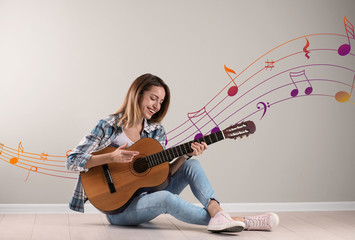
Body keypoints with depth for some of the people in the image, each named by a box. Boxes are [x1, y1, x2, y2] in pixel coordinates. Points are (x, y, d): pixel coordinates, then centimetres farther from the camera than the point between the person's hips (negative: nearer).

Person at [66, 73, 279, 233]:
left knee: (192, 165, -11)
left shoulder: (156, 130, 5)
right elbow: (72, 161, -14)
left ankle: (218, 214, -35)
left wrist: (186, 155, -17)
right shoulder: (109, 127, -10)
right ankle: (243, 222, -30)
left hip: (147, 195, 6)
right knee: (166, 198, -35)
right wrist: (112, 157, -27)